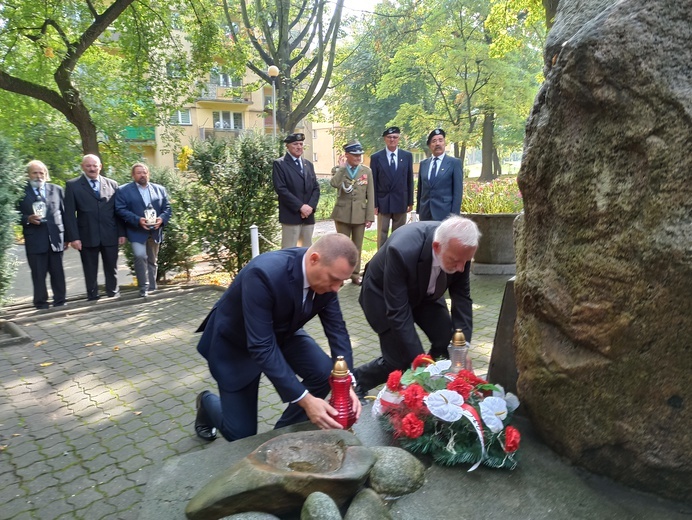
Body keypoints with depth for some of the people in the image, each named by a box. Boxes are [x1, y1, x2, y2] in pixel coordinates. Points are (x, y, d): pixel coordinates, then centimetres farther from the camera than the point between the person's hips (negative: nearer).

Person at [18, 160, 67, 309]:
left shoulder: (57, 190, 10)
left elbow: (65, 213, 10)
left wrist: (67, 236, 5)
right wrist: (28, 219, -17)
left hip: (55, 237, 2)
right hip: (35, 240, -2)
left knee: (58, 272, 7)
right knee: (38, 274, 3)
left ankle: (60, 301, 16)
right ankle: (41, 303, 13)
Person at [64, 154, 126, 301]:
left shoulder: (112, 184, 8)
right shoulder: (72, 185, 2)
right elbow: (69, 214, -3)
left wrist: (122, 233, 4)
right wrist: (73, 237, -10)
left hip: (110, 236, 2)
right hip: (87, 236, -1)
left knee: (111, 269, 9)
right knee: (90, 271, 7)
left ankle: (113, 296, 21)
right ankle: (93, 298, 15)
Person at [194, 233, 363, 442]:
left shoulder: (325, 274, -20)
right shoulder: (264, 273, -40)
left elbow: (337, 329, -13)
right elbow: (261, 347, -38)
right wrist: (304, 399, -38)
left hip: (281, 333, 5)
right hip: (235, 341, -5)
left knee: (326, 373, -17)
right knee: (241, 434, 0)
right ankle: (207, 403, 33)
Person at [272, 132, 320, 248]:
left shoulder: (308, 164, 17)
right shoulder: (279, 164, -2)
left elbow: (316, 188, 12)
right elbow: (281, 189, -13)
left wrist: (310, 206, -6)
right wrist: (300, 206, -16)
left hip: (308, 215, 6)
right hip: (291, 215, -6)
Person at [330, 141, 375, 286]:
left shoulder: (367, 171, 4)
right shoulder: (338, 169, 0)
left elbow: (370, 196, 2)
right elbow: (334, 184, -24)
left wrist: (370, 216, -4)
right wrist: (343, 166, -15)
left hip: (360, 214, 1)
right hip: (343, 214, -1)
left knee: (357, 247, 9)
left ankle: (355, 275, 20)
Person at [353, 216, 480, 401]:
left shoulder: (458, 249, -25)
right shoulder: (402, 250, -41)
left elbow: (462, 297, -13)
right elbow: (398, 313, -34)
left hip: (423, 292, 5)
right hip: (383, 295, -5)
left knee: (448, 341, -9)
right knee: (402, 360, -10)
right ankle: (356, 380, 16)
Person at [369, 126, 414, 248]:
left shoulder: (407, 156, 4)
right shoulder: (376, 157, -1)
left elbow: (410, 180, 6)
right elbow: (373, 182, -1)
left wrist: (410, 201, 4)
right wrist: (374, 204, -6)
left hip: (401, 202, 2)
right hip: (383, 202, -1)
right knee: (382, 234, 5)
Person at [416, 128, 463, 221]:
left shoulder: (454, 162, 0)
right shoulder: (423, 163, 13)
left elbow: (457, 191, -4)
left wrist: (454, 214, -9)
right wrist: (419, 210, 12)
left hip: (445, 213, -4)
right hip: (425, 213, 4)